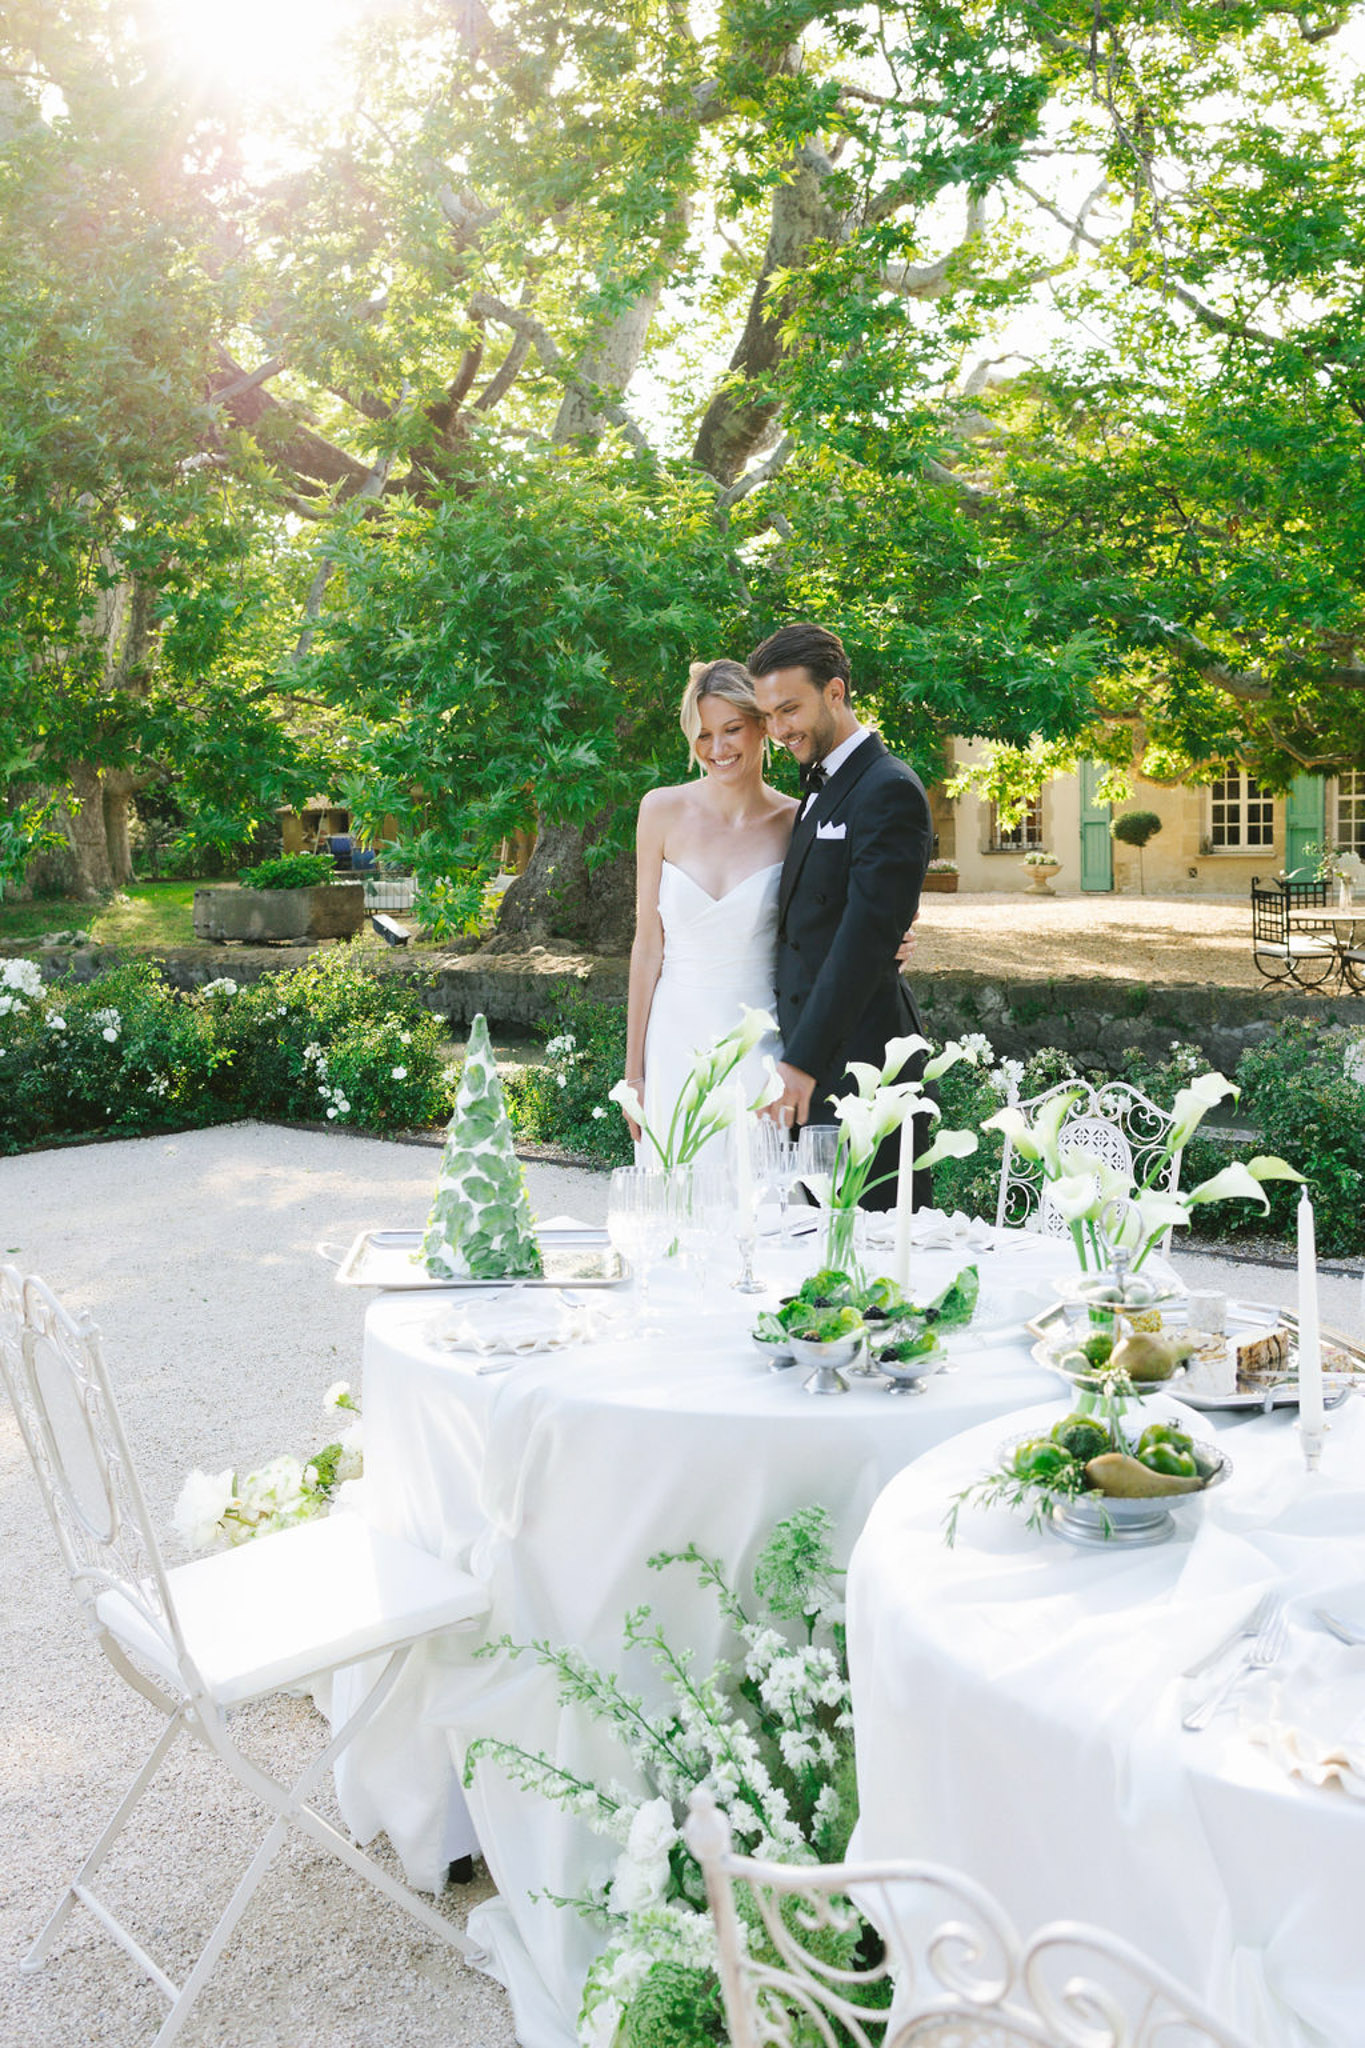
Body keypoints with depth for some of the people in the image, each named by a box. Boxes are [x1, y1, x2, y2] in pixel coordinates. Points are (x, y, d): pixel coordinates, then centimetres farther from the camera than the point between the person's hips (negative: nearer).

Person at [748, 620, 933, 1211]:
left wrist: (802, 1062, -20)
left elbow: (865, 939, -19)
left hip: (857, 1064, -9)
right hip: (810, 1057, 9)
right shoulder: (819, 790, 18)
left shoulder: (888, 791, -12)